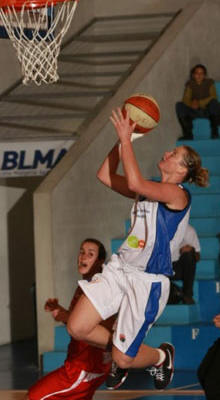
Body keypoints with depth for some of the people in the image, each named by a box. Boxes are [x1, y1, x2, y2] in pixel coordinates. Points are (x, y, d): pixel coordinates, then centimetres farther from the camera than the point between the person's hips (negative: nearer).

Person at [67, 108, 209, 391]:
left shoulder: (177, 194, -11)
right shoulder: (149, 190, 14)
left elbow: (135, 183, -27)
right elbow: (105, 176, 14)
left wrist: (126, 139, -20)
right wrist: (123, 138, 5)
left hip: (148, 280, -8)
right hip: (120, 269, 8)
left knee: (123, 359, -3)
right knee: (77, 328, -2)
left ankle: (162, 356, 29)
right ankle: (118, 348, 26)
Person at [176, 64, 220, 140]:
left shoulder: (209, 83, -1)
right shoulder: (190, 84, 4)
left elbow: (213, 97, -13)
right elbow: (186, 99, -6)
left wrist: (199, 103, -24)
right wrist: (192, 104, -29)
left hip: (208, 111, -2)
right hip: (194, 112, 2)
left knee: (214, 102, -34)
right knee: (179, 105, -21)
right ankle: (188, 133, -18)